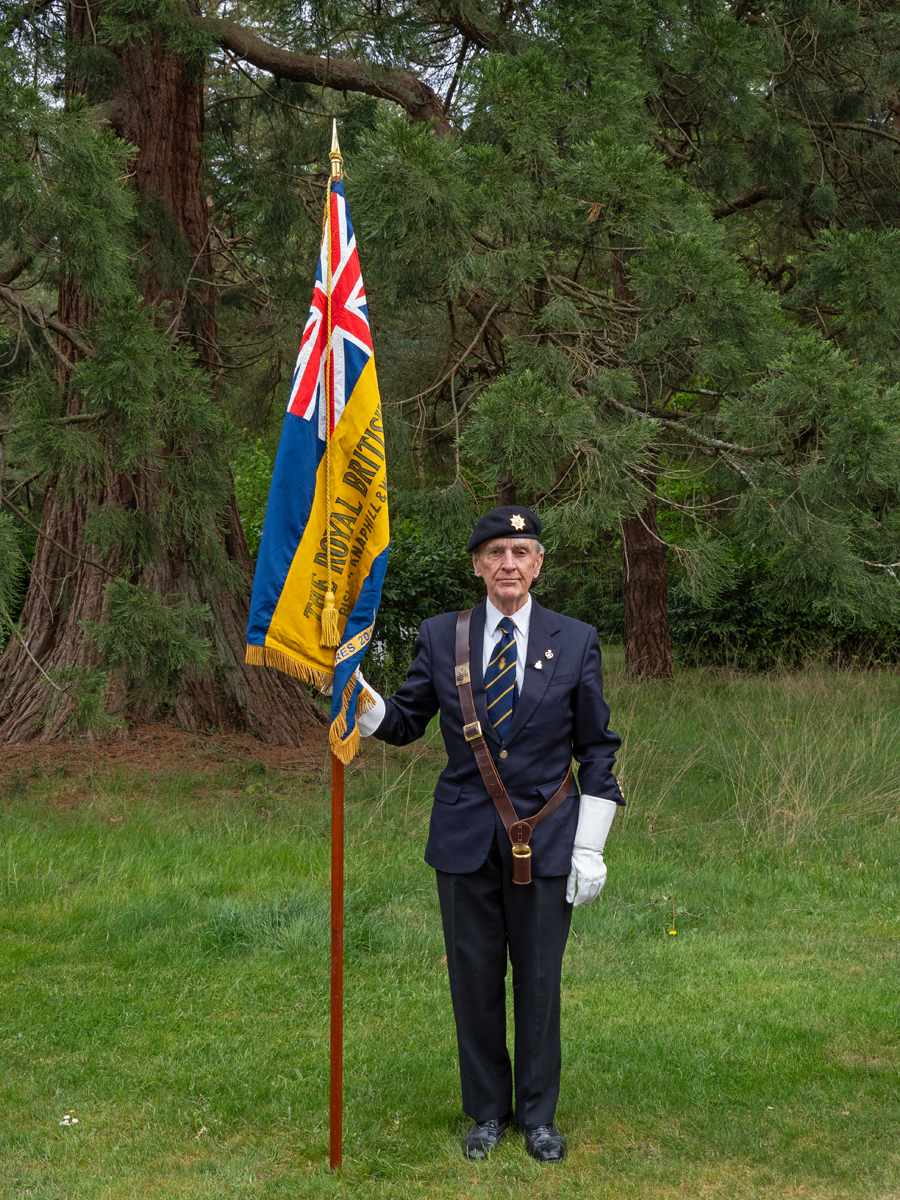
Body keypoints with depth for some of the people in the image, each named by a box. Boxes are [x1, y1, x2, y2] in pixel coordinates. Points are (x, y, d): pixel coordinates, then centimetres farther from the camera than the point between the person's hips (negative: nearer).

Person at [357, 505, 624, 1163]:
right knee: (475, 980, 9)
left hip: (545, 841, -1)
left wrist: (590, 847, -3)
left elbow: (598, 750, 2)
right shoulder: (440, 637, 2)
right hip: (465, 838, 1)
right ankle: (487, 1112, 25)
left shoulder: (576, 641, 0)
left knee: (539, 982, 7)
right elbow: (407, 722, 9)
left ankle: (539, 1115, 24)